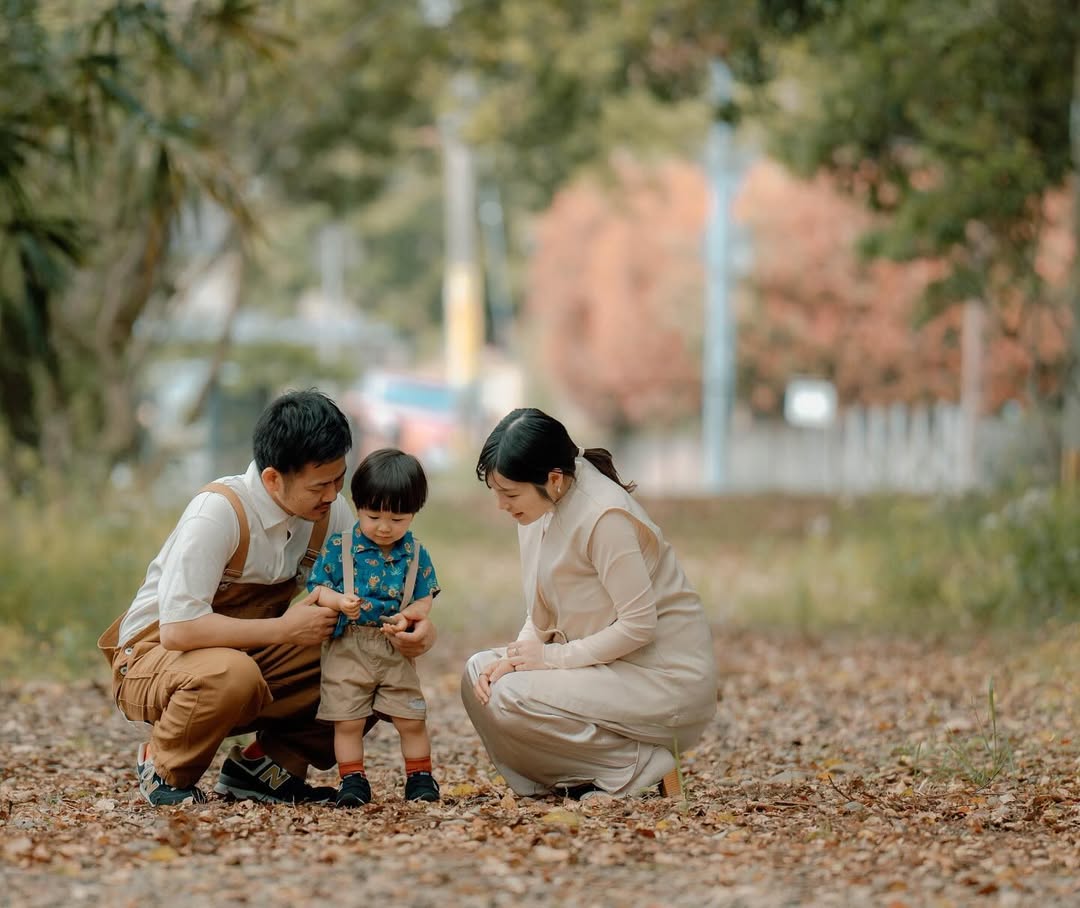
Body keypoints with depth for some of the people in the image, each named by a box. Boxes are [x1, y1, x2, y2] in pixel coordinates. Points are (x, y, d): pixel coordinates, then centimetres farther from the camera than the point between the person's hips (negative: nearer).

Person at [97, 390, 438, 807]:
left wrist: (417, 623, -20)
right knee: (232, 675, -40)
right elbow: (178, 630, -33)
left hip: (250, 655, 7)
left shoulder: (330, 513, -7)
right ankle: (164, 770, -11)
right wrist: (284, 629, -28)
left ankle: (263, 763, 1)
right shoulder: (219, 512, -27)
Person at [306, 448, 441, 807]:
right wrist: (339, 601, -24)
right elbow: (317, 587, -4)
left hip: (396, 648, 2)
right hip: (347, 648, -2)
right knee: (347, 720, -1)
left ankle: (420, 776, 20)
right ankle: (353, 780, 11)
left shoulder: (415, 554, 2)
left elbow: (425, 599, 5)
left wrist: (406, 618, -15)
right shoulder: (339, 546, -4)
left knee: (411, 719, 5)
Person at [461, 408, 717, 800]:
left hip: (665, 678, -9)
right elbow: (541, 617, 10)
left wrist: (553, 656, -17)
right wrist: (513, 657, -9)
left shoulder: (605, 517, -23)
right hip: (609, 666, 9)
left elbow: (638, 626, -23)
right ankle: (573, 780, 4)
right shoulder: (539, 506, 3)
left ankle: (645, 766, -8)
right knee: (479, 673, 0)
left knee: (513, 699, -22)